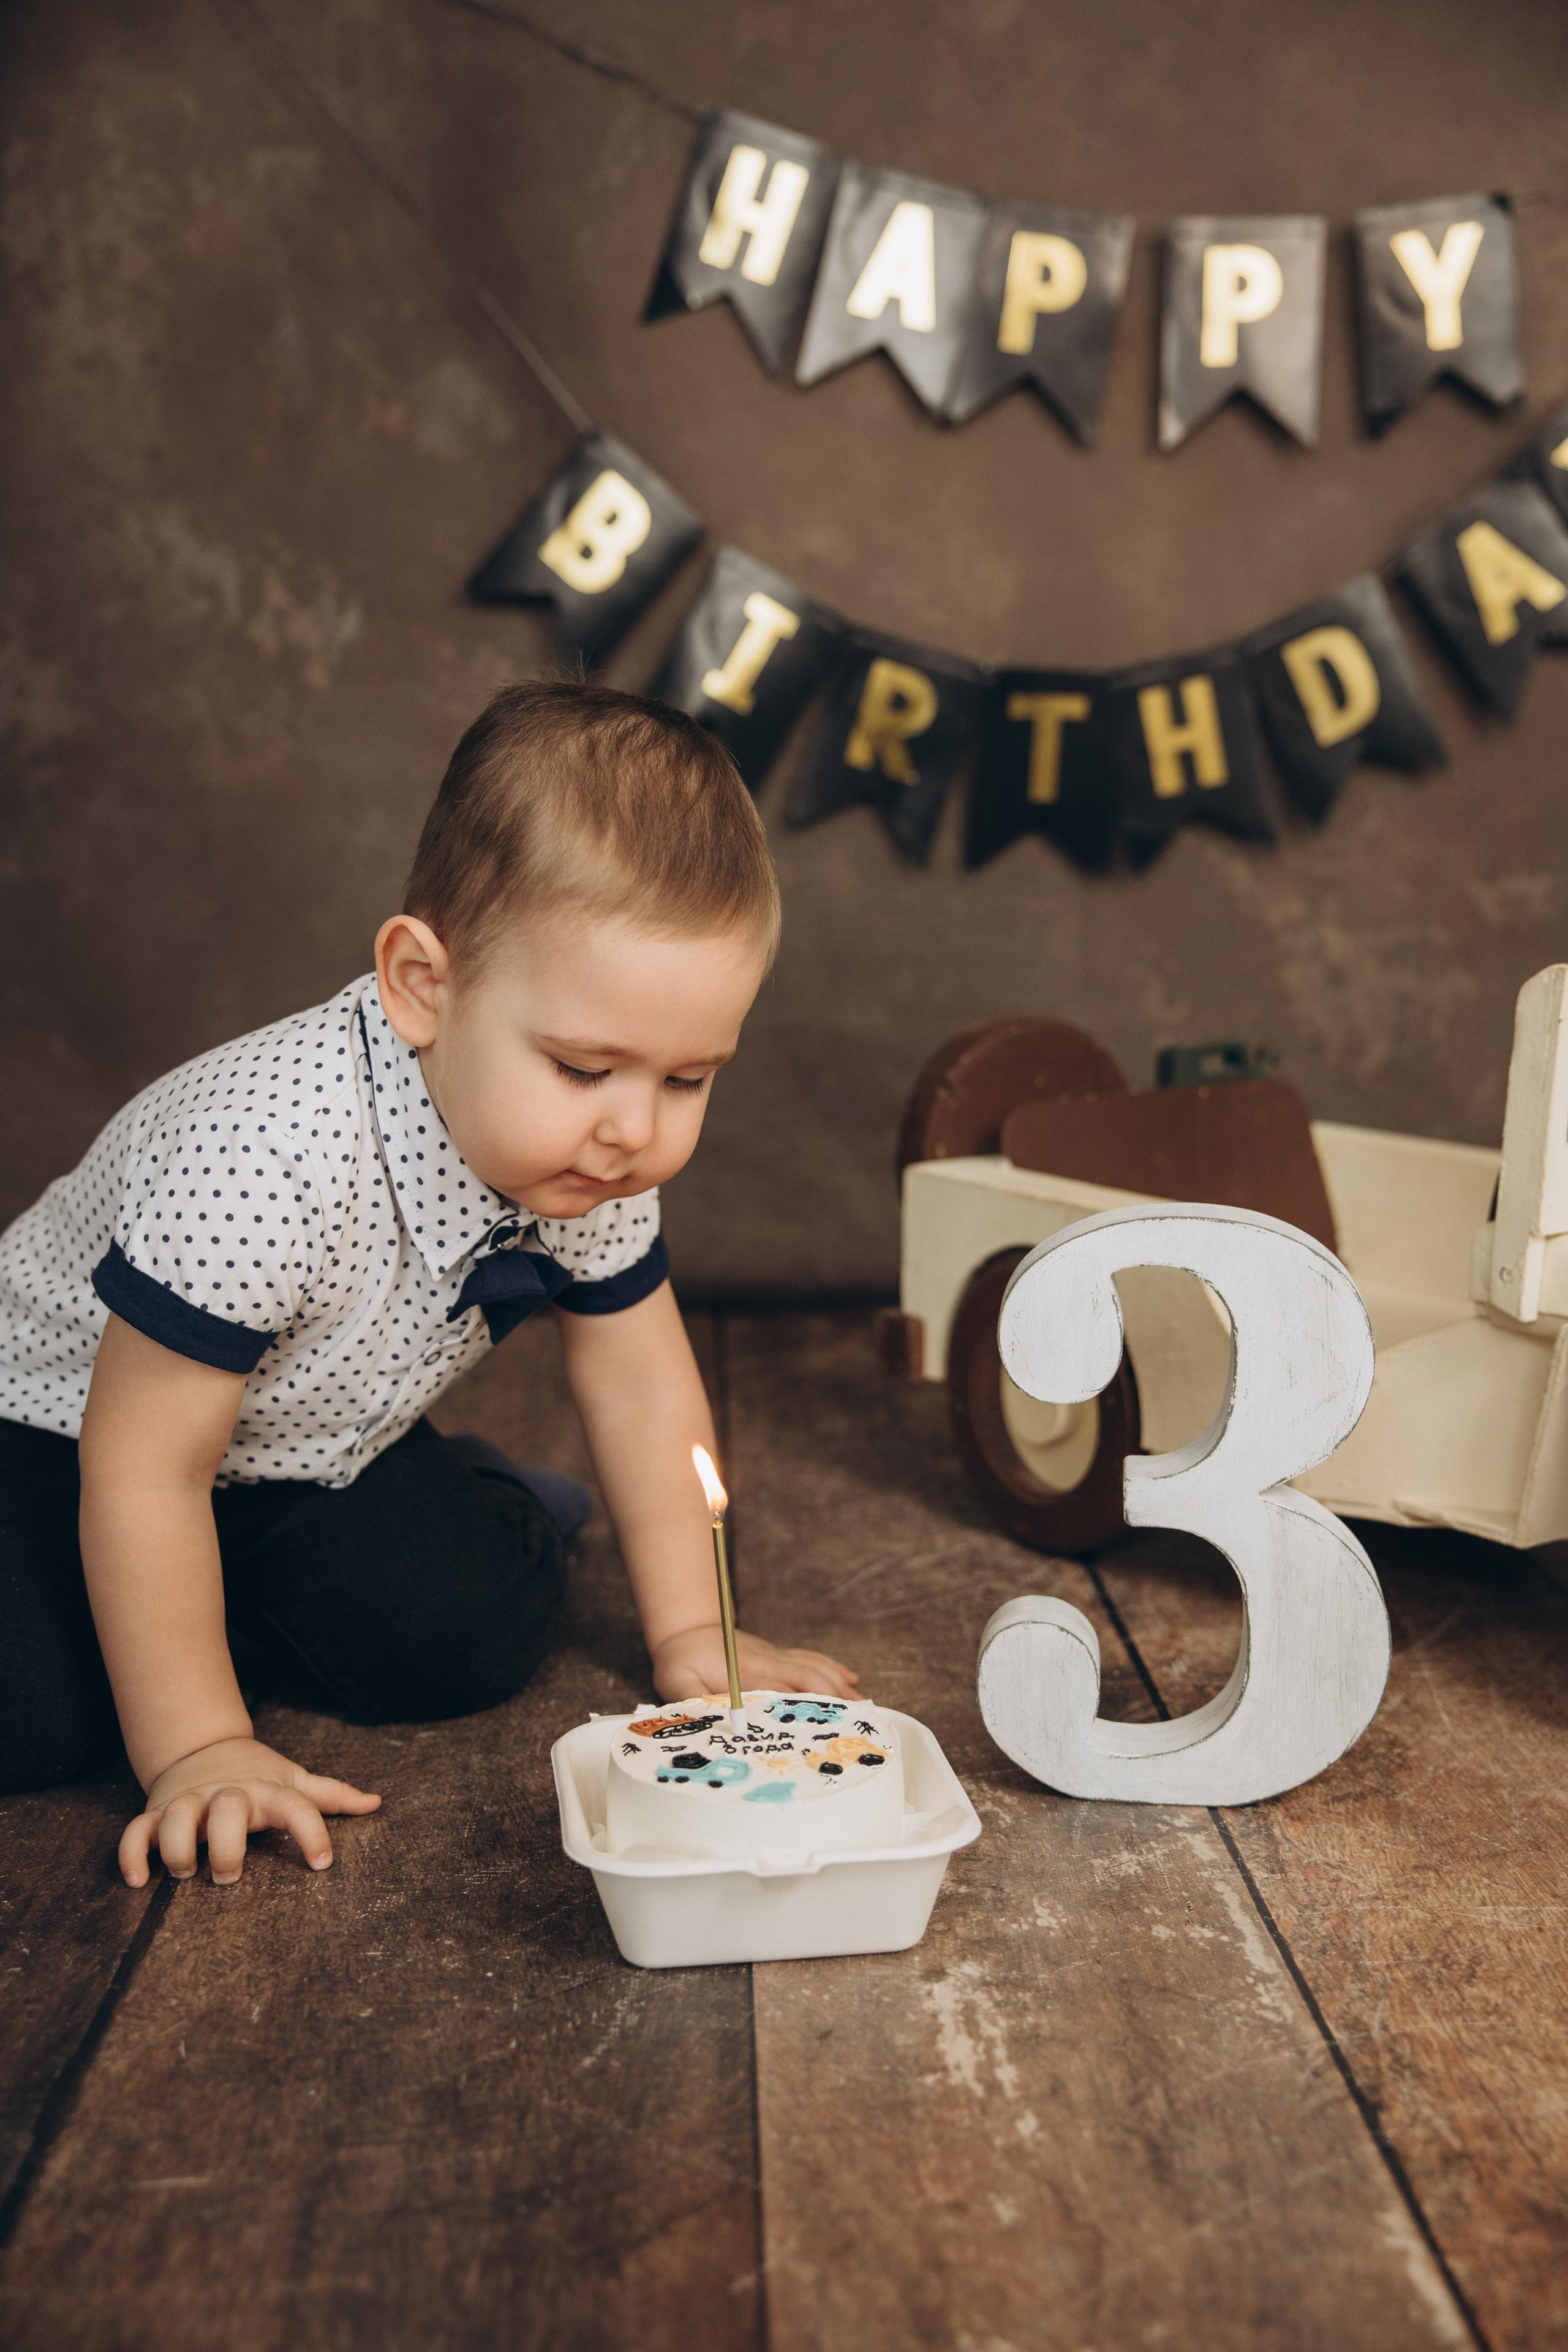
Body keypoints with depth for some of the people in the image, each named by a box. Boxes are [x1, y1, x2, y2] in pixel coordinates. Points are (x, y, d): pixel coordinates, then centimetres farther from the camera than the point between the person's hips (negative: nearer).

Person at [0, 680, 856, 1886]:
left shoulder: (595, 1150, -18)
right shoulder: (265, 1162, -40)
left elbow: (637, 1383, -4)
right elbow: (142, 1473, -31)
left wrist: (690, 1634, -6)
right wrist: (196, 1751, -25)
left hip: (310, 1442, 5)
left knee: (477, 1628, -13)